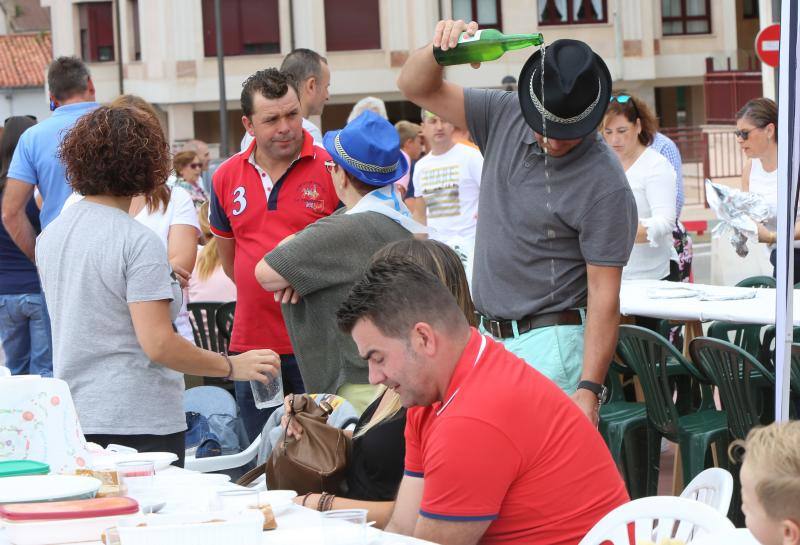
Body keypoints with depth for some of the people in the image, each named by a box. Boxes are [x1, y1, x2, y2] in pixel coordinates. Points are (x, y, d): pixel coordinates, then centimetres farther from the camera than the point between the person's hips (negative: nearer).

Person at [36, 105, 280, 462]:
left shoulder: (50, 235, 7)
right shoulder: (138, 243, -16)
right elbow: (159, 345, -20)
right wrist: (232, 367, -10)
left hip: (73, 419, 7)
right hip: (138, 424, -7)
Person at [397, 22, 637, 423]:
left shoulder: (605, 186, -17)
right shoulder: (504, 116, 2)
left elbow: (604, 295, -17)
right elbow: (415, 87, 8)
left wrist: (589, 389, -23)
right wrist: (437, 48, -15)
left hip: (551, 345, -6)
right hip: (489, 335, 7)